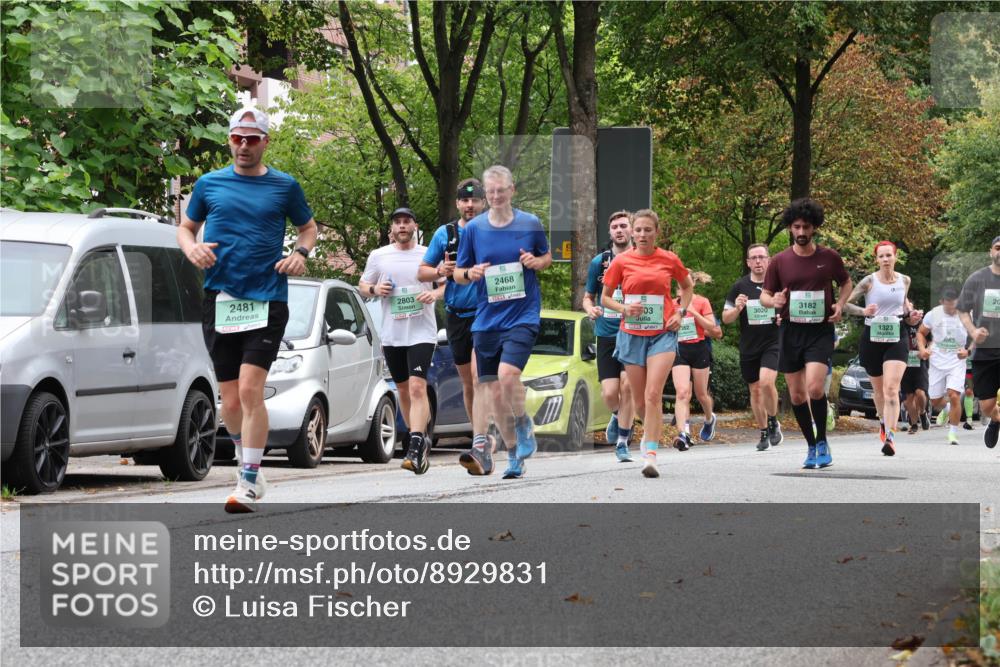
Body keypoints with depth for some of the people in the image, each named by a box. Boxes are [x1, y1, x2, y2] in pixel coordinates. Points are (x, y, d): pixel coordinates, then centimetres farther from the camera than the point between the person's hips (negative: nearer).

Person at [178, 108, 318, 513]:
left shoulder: (284, 186, 7)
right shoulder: (209, 184, 10)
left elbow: (308, 226, 19)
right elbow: (185, 227, 20)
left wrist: (301, 252, -2)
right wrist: (192, 248, -3)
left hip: (266, 300, -2)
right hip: (219, 299, 2)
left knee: (250, 391, -15)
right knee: (230, 401, 4)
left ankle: (249, 481, -10)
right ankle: (245, 454, 31)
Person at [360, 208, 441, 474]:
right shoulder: (379, 256, 8)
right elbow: (362, 285, 17)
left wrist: (435, 293, -11)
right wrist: (374, 289, -6)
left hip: (422, 333, -4)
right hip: (391, 335, 4)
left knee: (417, 387, -17)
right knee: (403, 390, 11)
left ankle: (416, 447, -25)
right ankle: (420, 440, 27)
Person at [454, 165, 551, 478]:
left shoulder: (531, 224, 2)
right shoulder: (474, 228, 4)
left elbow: (547, 256, 17)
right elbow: (458, 274, 11)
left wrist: (536, 262, -6)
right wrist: (470, 273, -12)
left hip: (523, 315, -3)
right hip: (486, 319, 3)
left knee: (507, 374, -24)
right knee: (492, 389, 3)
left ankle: (524, 428, 3)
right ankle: (515, 455, 16)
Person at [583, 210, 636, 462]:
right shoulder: (599, 262, 9)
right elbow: (588, 297, 17)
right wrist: (590, 309, -6)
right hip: (606, 335, 2)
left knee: (627, 385, -13)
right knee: (609, 392, -6)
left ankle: (622, 442, -2)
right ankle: (618, 416, 29)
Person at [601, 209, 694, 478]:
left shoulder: (669, 260, 1)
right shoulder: (621, 262, 1)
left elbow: (687, 286, 19)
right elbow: (605, 297, 9)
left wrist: (680, 312, 4)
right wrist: (624, 308, -10)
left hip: (662, 334, -2)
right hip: (632, 334, 2)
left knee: (653, 394, -17)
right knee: (640, 400, 6)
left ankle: (650, 455, -19)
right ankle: (651, 431, 39)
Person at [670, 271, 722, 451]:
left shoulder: (702, 302, -3)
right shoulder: (673, 305, 6)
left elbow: (713, 330, -10)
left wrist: (693, 311, -16)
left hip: (699, 350, -1)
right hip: (679, 350, 1)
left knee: (701, 394, 13)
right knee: (682, 392, -17)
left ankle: (709, 419, 45)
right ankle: (683, 433, -27)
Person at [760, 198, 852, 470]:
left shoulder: (829, 257, 1)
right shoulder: (780, 261, 2)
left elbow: (846, 282, 17)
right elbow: (764, 295, 8)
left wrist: (840, 304, -2)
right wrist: (773, 301, -16)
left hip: (820, 330, -2)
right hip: (790, 332, 2)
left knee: (814, 387, -20)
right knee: (797, 394, 5)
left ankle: (822, 441, -1)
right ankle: (812, 447, 21)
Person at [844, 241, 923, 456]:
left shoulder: (904, 281, 4)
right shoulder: (869, 281, -5)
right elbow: (846, 302, -6)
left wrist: (911, 314, 4)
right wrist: (863, 311, -23)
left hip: (896, 338, 0)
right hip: (872, 338, 0)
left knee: (891, 389, -16)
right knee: (879, 388, 15)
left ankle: (890, 437, -24)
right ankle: (883, 422, 45)